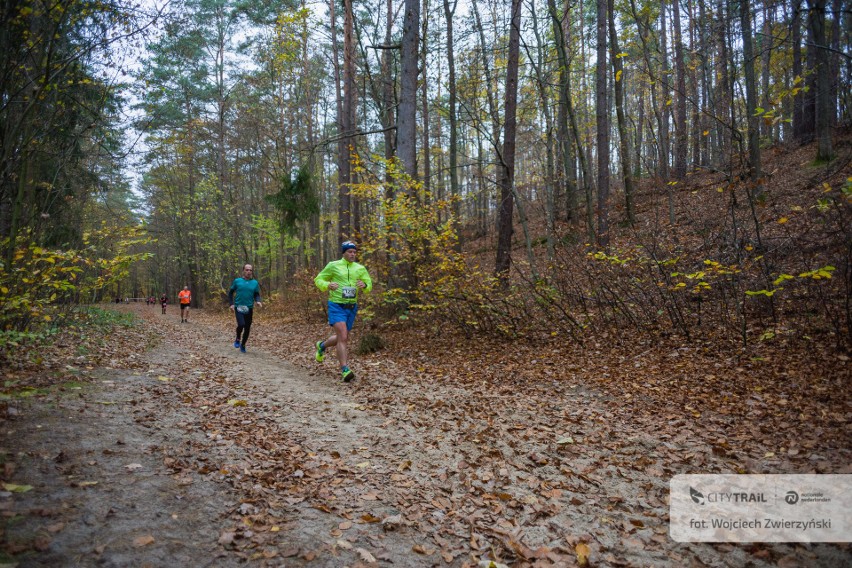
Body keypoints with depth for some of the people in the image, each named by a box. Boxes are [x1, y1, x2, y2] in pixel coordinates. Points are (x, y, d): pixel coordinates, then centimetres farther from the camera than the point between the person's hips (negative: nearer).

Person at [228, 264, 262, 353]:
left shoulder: (255, 283, 6)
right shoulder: (237, 281, 2)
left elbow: (257, 295, 10)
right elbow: (230, 293, 10)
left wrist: (258, 301, -11)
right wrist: (231, 304, 0)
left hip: (249, 309, 2)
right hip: (238, 308, -2)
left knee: (247, 328, 5)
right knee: (241, 324, -22)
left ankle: (243, 345, 27)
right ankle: (238, 339, 7)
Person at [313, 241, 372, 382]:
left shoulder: (360, 268, 6)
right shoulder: (333, 265, -3)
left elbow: (369, 285, 5)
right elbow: (318, 279, 3)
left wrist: (364, 285, -19)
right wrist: (328, 285, -18)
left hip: (351, 307, 5)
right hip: (336, 306, -5)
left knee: (341, 338, 17)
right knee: (343, 337, -19)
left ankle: (322, 346, 48)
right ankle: (345, 370, -18)